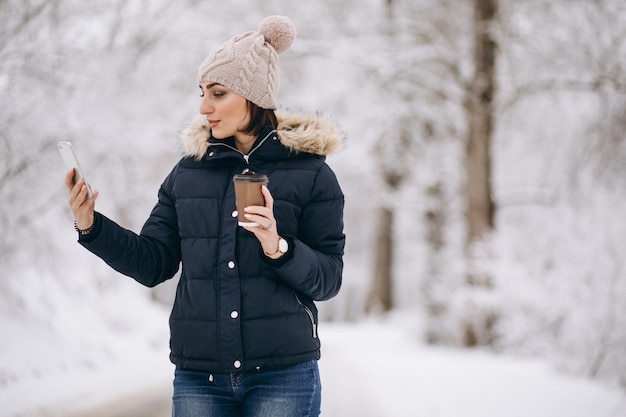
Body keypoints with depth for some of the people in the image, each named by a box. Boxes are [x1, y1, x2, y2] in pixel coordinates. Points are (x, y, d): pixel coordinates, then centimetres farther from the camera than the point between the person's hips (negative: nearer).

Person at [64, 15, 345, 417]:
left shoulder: (310, 174, -1)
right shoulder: (188, 173, 9)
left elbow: (328, 279, -2)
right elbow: (153, 264, 6)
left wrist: (279, 248, -19)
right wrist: (91, 226, -6)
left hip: (282, 374, -3)